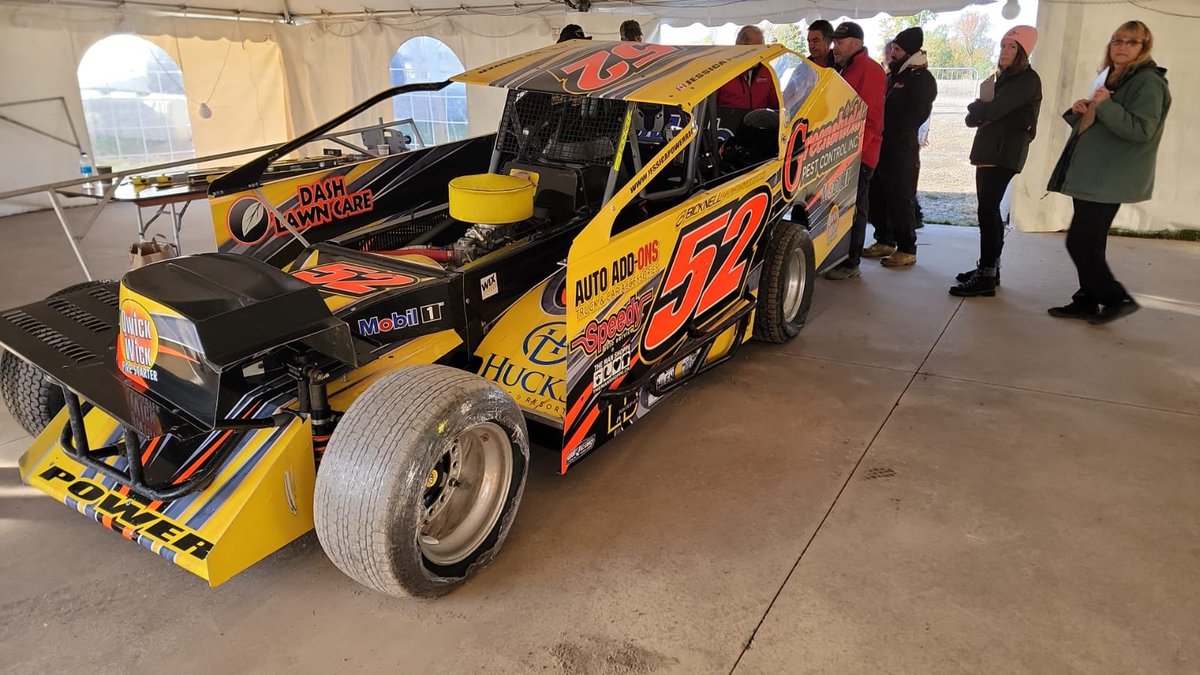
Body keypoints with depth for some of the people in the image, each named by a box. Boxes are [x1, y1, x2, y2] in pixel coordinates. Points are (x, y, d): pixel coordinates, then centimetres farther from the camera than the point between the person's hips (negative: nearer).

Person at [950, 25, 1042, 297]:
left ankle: (986, 277, -14)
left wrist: (976, 107, 1)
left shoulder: (1027, 79, -8)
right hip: (988, 150, 9)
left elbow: (993, 110, -19)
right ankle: (989, 267, 17)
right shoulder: (1002, 78, 21)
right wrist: (980, 111, -8)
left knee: (987, 210, -14)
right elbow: (973, 118, 14)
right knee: (988, 209, 10)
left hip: (1005, 152, -9)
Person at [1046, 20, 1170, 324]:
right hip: (1091, 176, 9)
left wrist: (1104, 105, -23)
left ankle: (1117, 299, 0)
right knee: (1088, 244, 11)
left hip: (1109, 180, -9)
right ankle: (1087, 302, 18)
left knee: (1079, 243, -11)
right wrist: (1078, 110, 2)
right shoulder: (1110, 79, 19)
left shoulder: (1148, 81, -10)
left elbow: (1141, 130, -21)